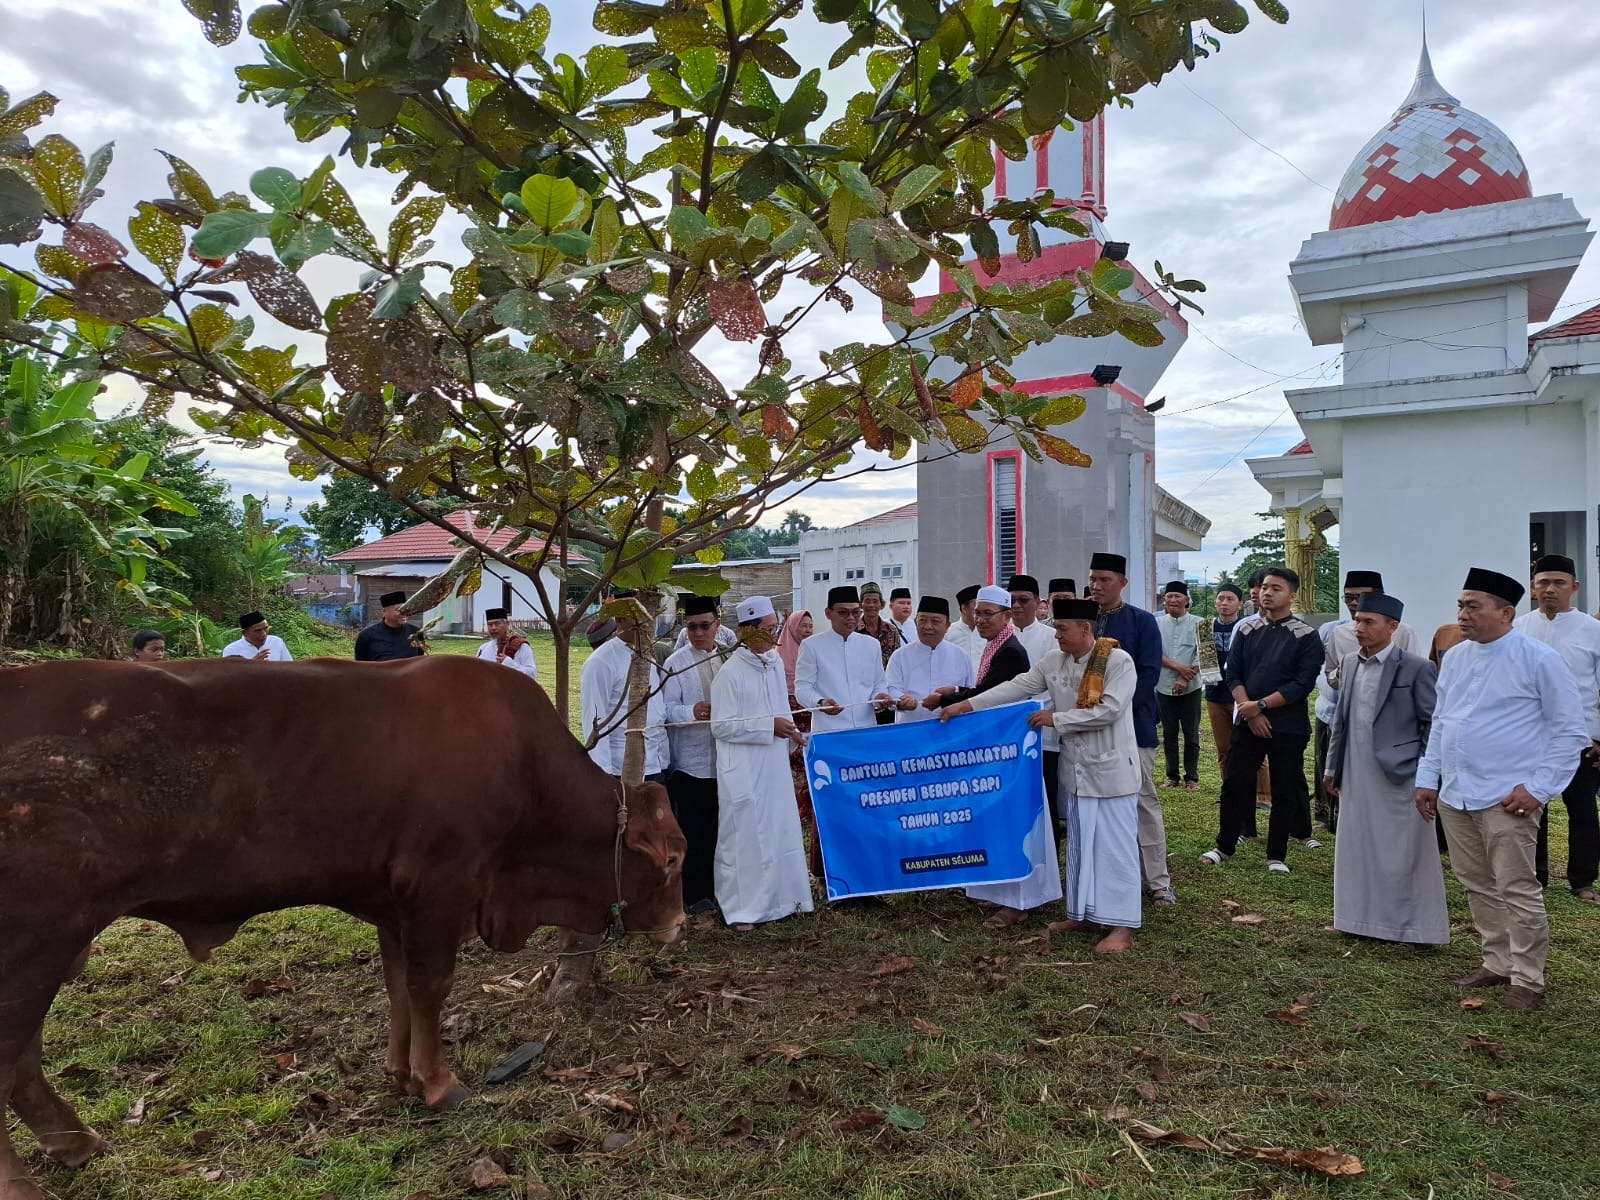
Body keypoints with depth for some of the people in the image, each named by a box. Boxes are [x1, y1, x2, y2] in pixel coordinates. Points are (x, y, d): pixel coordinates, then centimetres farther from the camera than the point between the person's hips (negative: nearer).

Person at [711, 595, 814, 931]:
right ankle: (740, 909, 15)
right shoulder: (730, 673, -16)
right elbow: (721, 726, -17)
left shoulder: (775, 661, 5)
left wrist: (789, 731, 7)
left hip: (775, 764, 7)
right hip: (744, 769, -7)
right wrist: (769, 726, -18)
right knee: (744, 837, 3)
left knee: (780, 831, 13)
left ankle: (780, 897, 28)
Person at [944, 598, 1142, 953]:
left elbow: (1108, 710, -22)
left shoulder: (1119, 661, -15)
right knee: (1080, 843, 13)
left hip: (1111, 769, -6)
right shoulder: (1054, 661, 2)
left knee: (1114, 844, -2)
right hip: (1075, 768, 6)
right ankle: (1083, 912, 25)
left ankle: (1121, 925, 6)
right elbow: (1016, 688, 1)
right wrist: (966, 704, -5)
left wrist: (1056, 718, -15)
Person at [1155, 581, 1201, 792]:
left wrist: (1185, 679, -16)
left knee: (1191, 734, 4)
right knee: (1169, 734, 9)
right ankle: (1172, 776, 19)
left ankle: (1192, 777, 14)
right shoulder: (1157, 623, 2)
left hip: (1190, 688, -2)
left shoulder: (1196, 623, -3)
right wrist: (1177, 667, -17)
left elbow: (1200, 655, -7)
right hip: (1164, 687, 2)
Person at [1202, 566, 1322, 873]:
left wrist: (1261, 705, -17)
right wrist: (1250, 712, -10)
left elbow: (1302, 684, -12)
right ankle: (1224, 846, 19)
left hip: (1287, 726, -3)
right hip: (1247, 721, 3)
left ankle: (1276, 856, 18)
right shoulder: (1246, 631, 6)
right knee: (1235, 785, 5)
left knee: (1284, 792, 5)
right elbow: (1233, 674, 3)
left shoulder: (1306, 636, -6)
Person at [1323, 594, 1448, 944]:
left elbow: (1434, 725, -7)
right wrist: (1332, 768, 13)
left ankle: (1418, 926, 18)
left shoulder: (1415, 668, -10)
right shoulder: (1350, 663, 8)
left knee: (1404, 855, 3)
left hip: (1398, 778, -6)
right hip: (1356, 777, 6)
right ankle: (1364, 919, 25)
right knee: (1357, 850, 12)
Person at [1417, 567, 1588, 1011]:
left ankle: (1527, 980, 14)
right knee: (1478, 886, 15)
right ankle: (1497, 964, 28)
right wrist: (1427, 778, 12)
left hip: (1506, 800, -6)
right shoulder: (1454, 658, 9)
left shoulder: (1538, 659, -8)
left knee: (1517, 891, 0)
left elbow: (1571, 731, -6)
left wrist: (1538, 787, -13)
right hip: (1454, 795, 6)